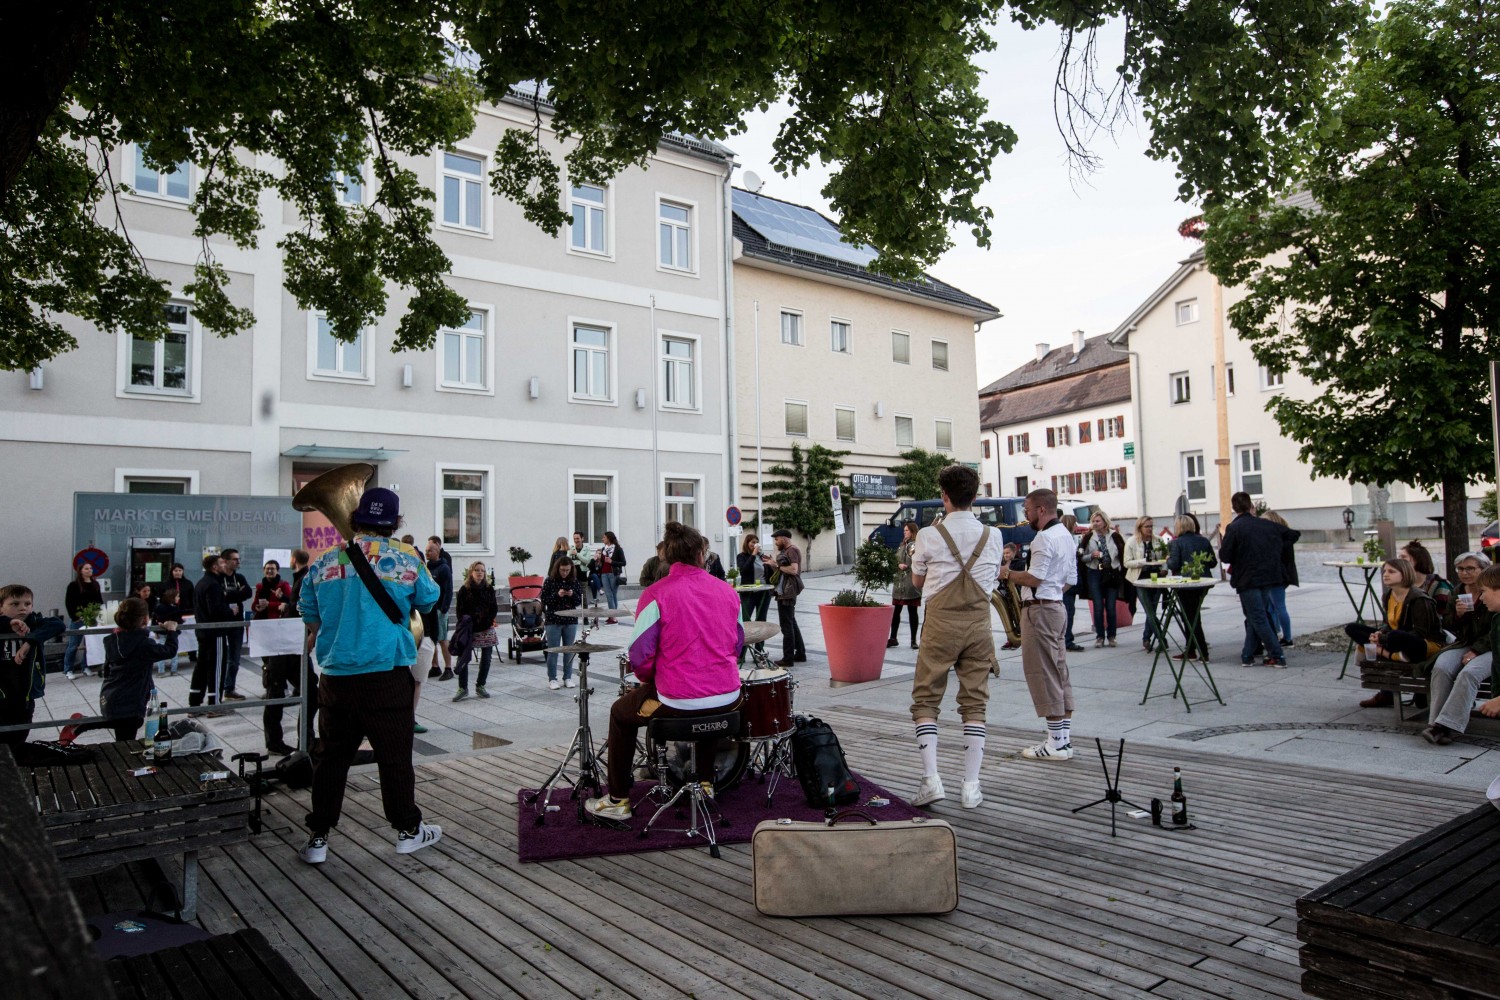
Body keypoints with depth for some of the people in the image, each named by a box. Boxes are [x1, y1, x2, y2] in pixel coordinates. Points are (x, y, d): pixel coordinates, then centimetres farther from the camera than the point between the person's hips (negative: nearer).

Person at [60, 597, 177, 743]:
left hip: (110, 697, 8)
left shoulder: (113, 639, -1)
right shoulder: (143, 644, -22)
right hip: (127, 703, -8)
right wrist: (171, 631, 3)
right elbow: (170, 651, -13)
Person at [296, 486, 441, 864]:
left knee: (331, 757, 12)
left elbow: (310, 616, 14)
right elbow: (430, 602, 9)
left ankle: (317, 838, 19)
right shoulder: (407, 559, -5)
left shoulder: (325, 562, 3)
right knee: (395, 756, 7)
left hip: (336, 675, 3)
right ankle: (408, 830, 20)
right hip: (388, 676, -2)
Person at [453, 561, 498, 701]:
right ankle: (463, 688, 6)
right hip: (469, 629, -2)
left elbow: (494, 608, 5)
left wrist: (489, 621, -9)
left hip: (486, 628, 2)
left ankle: (480, 686, 18)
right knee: (463, 658, -4)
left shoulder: (489, 589, 5)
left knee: (486, 657, 4)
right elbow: (460, 610, 0)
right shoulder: (464, 590, 0)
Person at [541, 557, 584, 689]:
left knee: (569, 651, 9)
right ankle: (552, 679, 13)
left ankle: (568, 678, 20)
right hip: (553, 620, -2)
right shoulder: (549, 581, -4)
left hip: (571, 620, 2)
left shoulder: (575, 582, 2)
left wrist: (573, 595, -17)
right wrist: (557, 595, -19)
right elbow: (544, 600, -5)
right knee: (553, 651, 4)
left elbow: (580, 602, 3)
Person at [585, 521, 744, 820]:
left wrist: (652, 680, 9)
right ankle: (706, 782, 43)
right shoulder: (726, 591, 4)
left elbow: (640, 656, -11)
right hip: (727, 699, 5)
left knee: (621, 712, 23)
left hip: (677, 701, -4)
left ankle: (618, 801, 27)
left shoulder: (656, 594, -10)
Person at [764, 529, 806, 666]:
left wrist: (777, 565, -15)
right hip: (785, 593, 11)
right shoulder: (785, 551, 18)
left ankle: (788, 658, -3)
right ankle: (800, 654, 24)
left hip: (787, 593, -11)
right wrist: (772, 562, 7)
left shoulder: (792, 550, -12)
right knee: (791, 624, 16)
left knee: (787, 626, -7)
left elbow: (793, 569, -23)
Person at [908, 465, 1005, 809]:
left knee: (925, 700, 7)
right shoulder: (993, 536, 1)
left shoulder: (929, 536, -8)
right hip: (979, 622, 3)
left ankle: (931, 779, -3)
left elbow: (917, 580, 7)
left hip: (941, 623, -3)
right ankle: (971, 787, 9)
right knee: (975, 703, 8)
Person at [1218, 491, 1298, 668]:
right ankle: (1247, 656, 16)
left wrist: (1221, 546, 8)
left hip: (1247, 580, -6)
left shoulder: (1234, 528, -11)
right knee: (1255, 617, 13)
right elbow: (1293, 534, 18)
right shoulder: (1267, 525, 6)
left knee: (1258, 619, -1)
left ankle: (1277, 657, -5)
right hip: (1268, 578, 6)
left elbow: (1224, 557, -13)